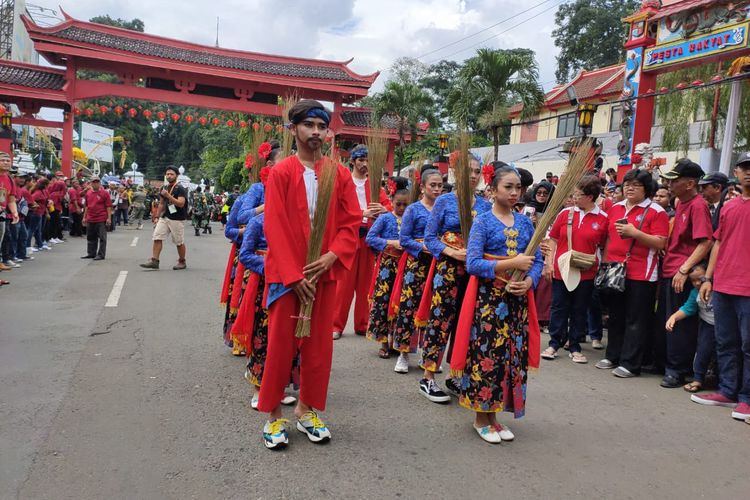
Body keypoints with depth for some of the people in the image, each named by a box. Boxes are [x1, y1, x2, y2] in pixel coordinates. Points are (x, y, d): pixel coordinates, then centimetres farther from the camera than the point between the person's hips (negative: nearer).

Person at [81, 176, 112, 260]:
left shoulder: (104, 193, -5)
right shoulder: (88, 193, 11)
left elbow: (109, 207, -6)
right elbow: (86, 206, 18)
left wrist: (109, 218, -11)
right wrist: (84, 217, 16)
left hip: (101, 220, -6)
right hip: (90, 220, 6)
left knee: (102, 238, -1)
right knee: (91, 238, 14)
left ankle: (101, 255, 3)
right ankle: (91, 253, 24)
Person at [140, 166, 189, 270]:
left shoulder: (180, 189, -10)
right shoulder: (164, 188, 12)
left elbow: (181, 203, -23)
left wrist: (168, 195, -27)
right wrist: (157, 217, 17)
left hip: (177, 220, -6)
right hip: (164, 218, 6)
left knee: (179, 242, 3)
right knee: (157, 238, -5)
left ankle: (182, 262, 19)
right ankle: (154, 261, -4)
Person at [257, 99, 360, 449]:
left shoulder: (340, 175, 6)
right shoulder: (280, 172, -3)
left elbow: (352, 223, 4)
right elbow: (275, 227, -8)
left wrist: (332, 256, -13)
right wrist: (294, 275, -14)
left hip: (324, 272, 3)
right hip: (286, 273, -3)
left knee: (319, 345, 9)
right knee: (280, 345, 3)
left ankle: (307, 410, 25)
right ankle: (274, 415, 17)